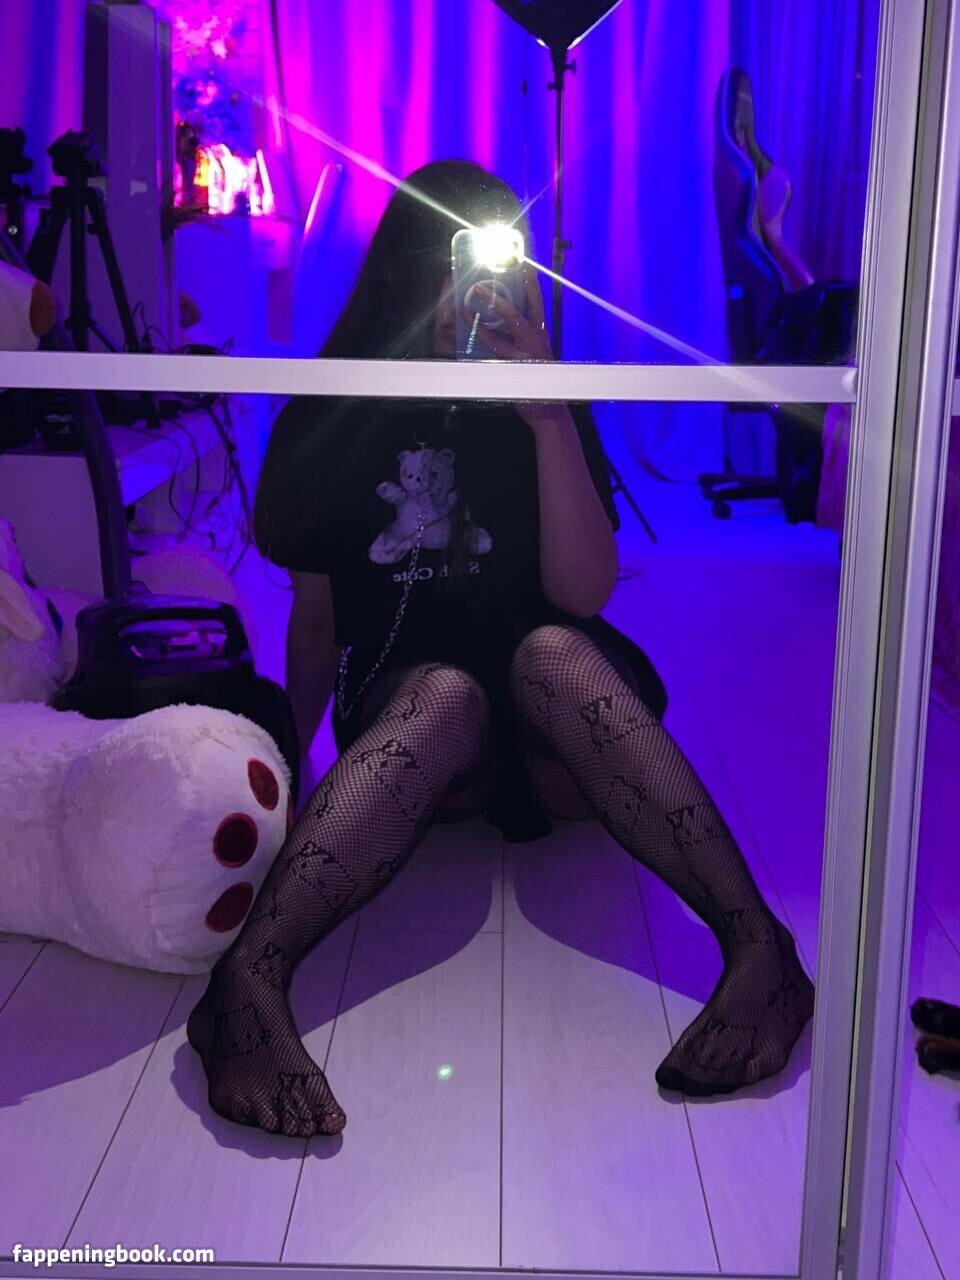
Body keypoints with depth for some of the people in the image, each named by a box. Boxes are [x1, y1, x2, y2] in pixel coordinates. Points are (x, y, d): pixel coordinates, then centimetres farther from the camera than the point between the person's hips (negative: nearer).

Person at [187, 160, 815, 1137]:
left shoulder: (544, 409, 4)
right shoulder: (337, 417, 5)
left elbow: (583, 594, -10)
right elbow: (315, 620, 7)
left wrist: (550, 418, -19)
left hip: (552, 725, 1)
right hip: (403, 716, 0)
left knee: (550, 649, -33)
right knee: (449, 695, -35)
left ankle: (760, 950, -48)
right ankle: (247, 982, -55)